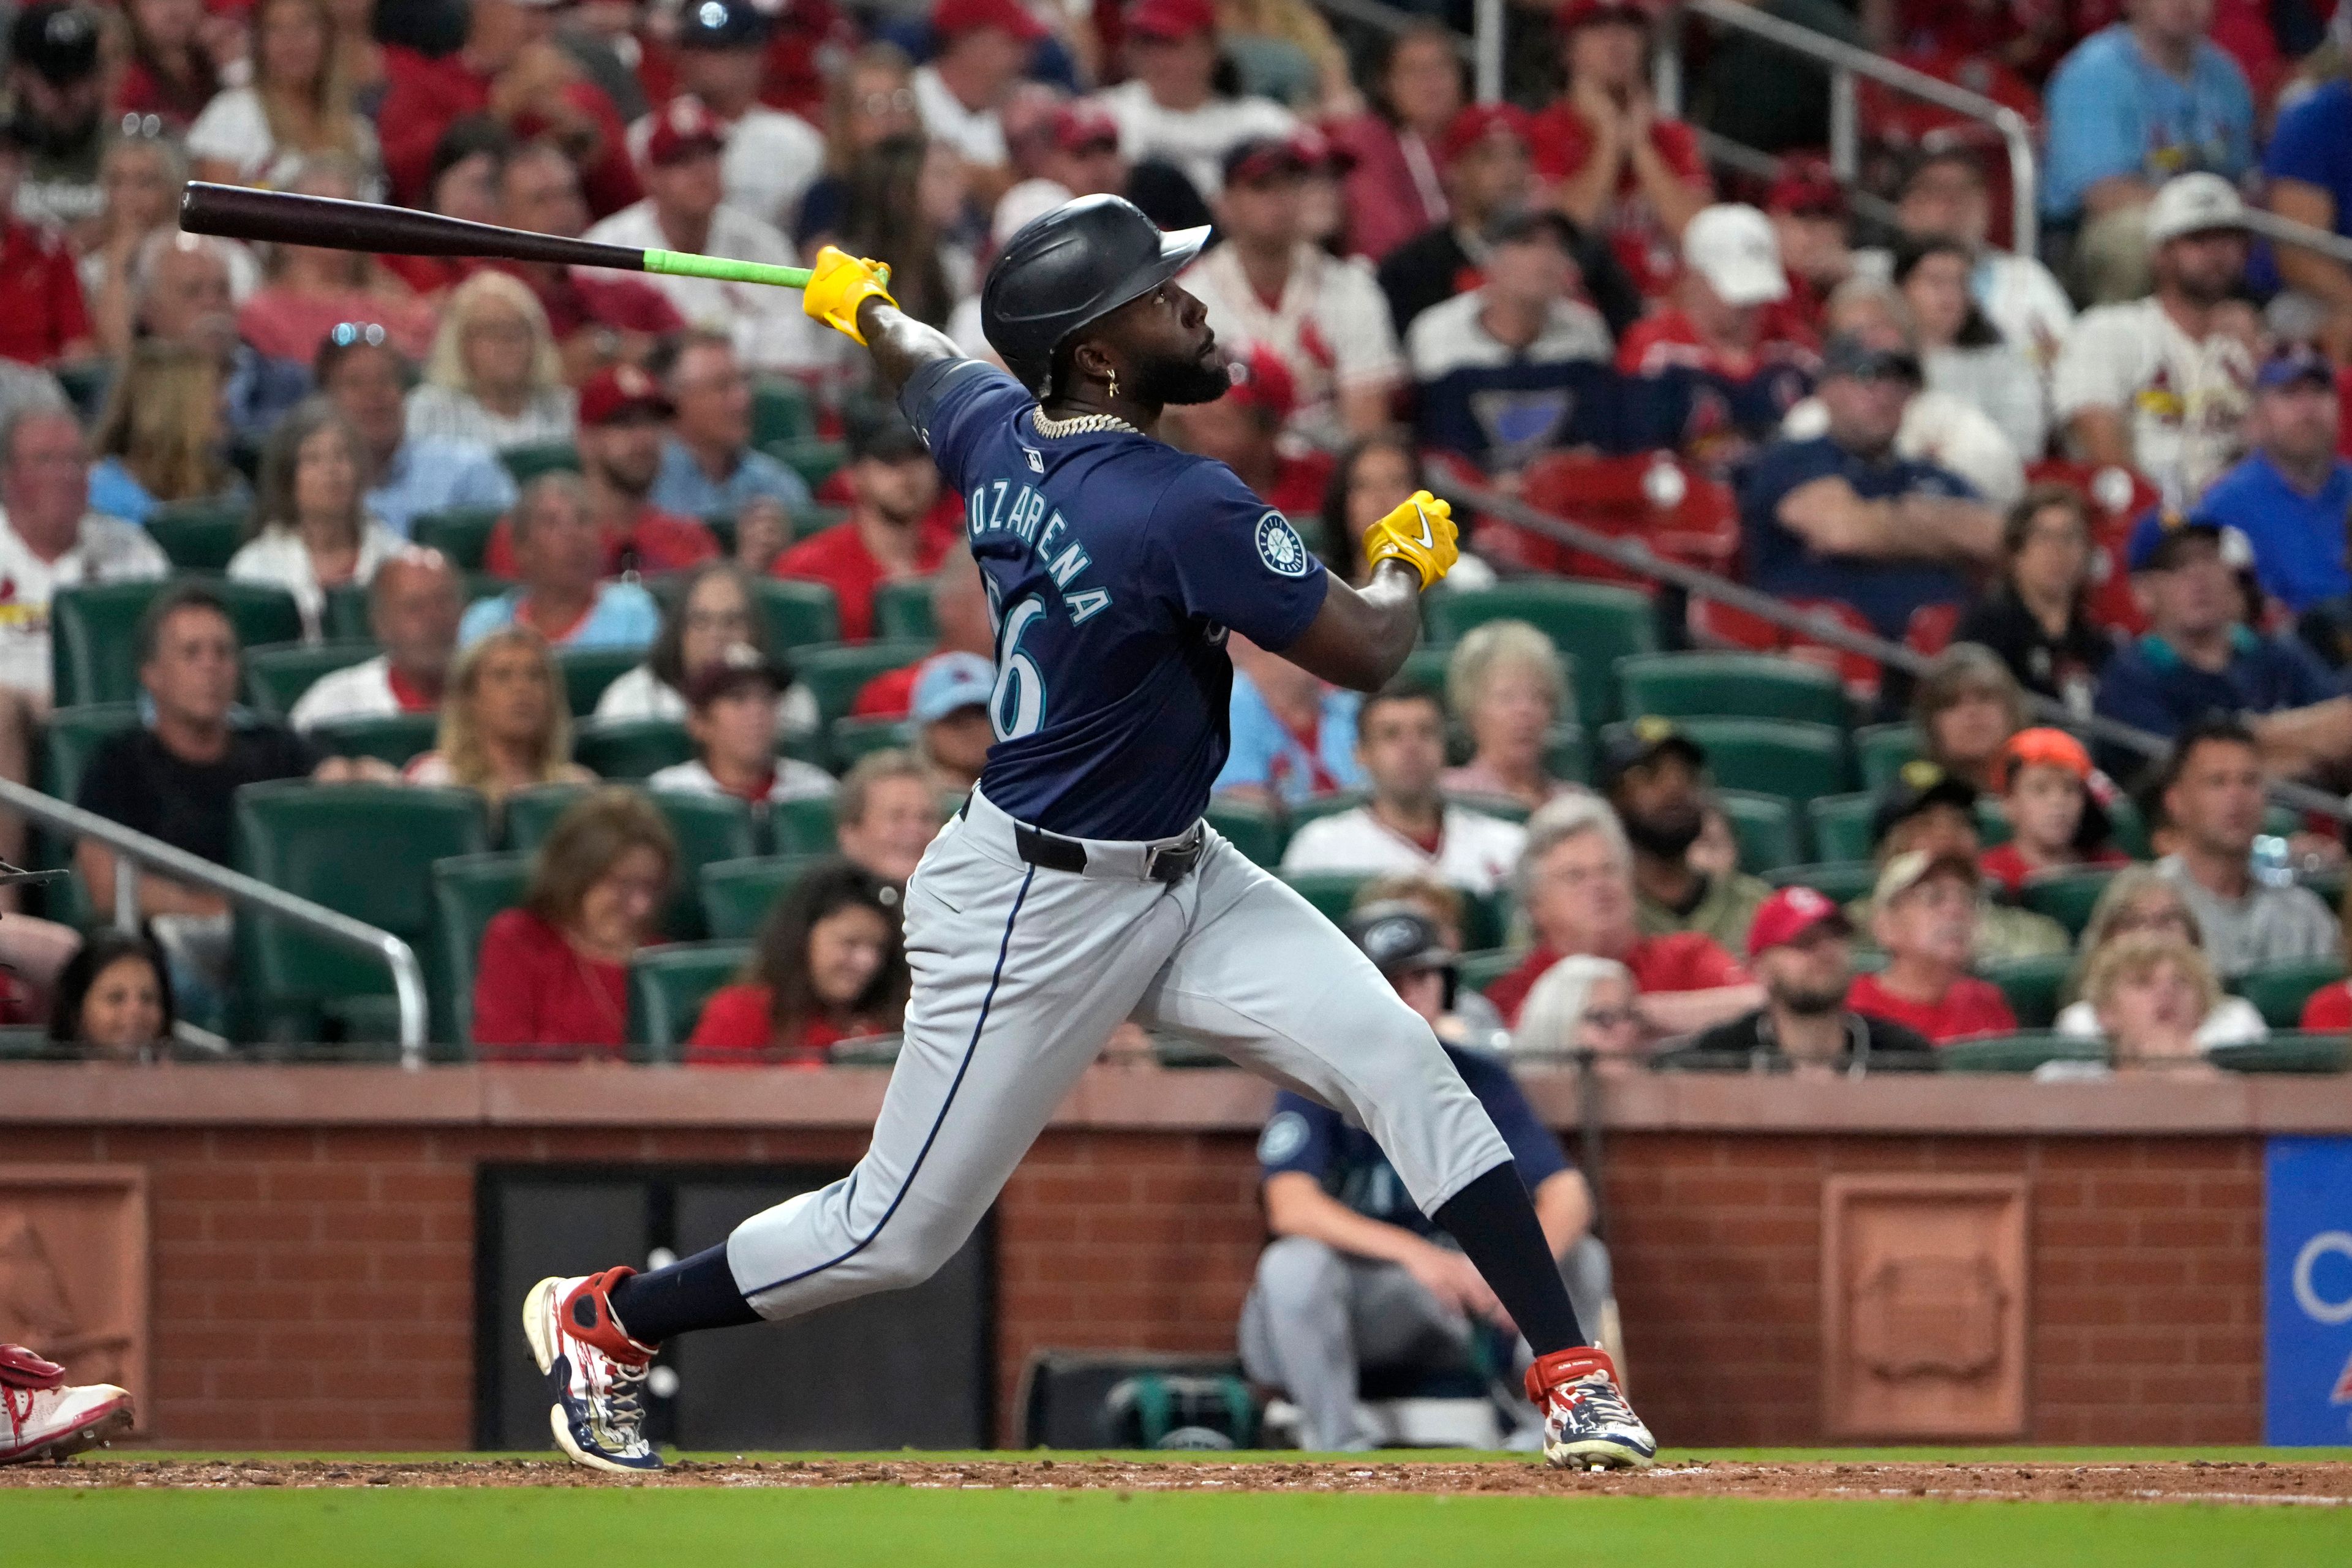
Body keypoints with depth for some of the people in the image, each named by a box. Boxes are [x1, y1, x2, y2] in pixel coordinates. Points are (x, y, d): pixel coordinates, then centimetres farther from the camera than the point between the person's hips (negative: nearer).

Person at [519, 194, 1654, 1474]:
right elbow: (1367, 652, -20)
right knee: (900, 1232, 4)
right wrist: (1409, 561, 2)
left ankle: (1571, 1375, -8)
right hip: (1034, 913, -9)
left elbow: (922, 361, 21)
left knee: (1398, 1058, -7)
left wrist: (863, 304, 44)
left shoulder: (998, 433, -4)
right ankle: (602, 1320, 25)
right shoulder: (1183, 511, -28)